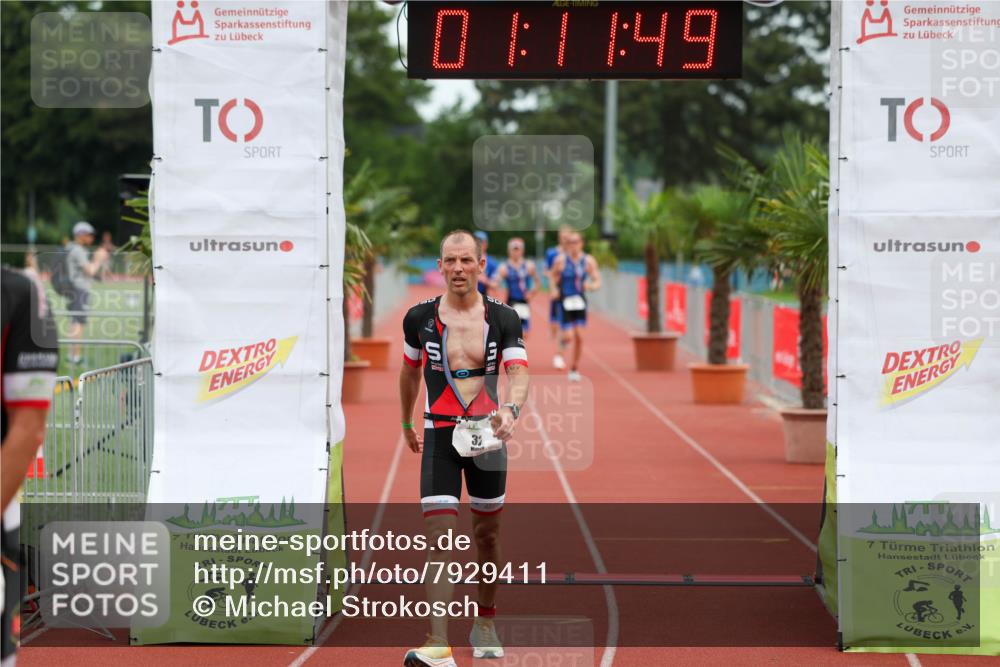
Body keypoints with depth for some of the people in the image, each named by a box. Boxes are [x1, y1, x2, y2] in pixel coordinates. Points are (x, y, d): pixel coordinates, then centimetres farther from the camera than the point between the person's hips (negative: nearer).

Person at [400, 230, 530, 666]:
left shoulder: (503, 318, -2)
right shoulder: (419, 318, 0)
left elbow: (518, 372, -12)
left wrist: (511, 408, -33)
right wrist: (407, 423, 25)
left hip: (487, 435, 1)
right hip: (439, 436, -1)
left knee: (487, 533, 14)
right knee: (439, 538, -14)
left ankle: (485, 625, 34)